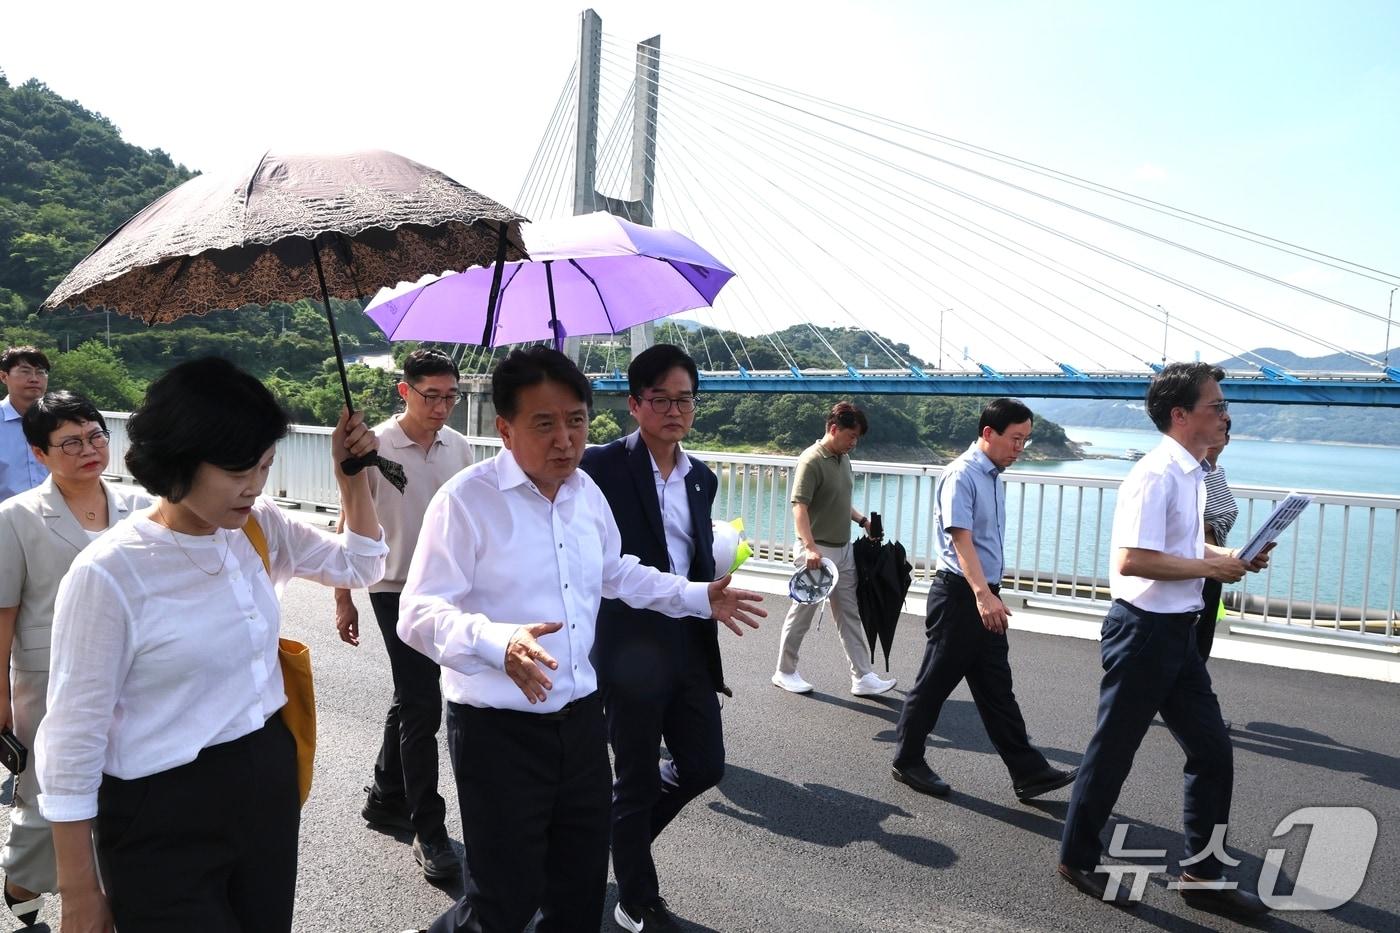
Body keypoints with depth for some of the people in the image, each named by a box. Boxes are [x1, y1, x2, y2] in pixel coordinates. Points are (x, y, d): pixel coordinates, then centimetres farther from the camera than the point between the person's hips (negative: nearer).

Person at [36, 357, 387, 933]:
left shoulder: (261, 528, -2)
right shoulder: (108, 574, -19)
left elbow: (361, 565, 15)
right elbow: (74, 741, -13)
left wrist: (352, 477, 0)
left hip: (269, 782, 6)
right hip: (163, 817, -6)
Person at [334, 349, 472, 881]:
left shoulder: (458, 447, 3)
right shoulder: (375, 447, -11)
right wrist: (343, 599, -6)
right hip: (397, 590, -5)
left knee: (411, 700, 17)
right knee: (422, 707, -5)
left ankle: (385, 798, 36)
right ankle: (428, 831, 7)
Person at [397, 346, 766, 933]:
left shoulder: (587, 492, 7)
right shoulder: (466, 499, -15)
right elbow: (421, 615, -21)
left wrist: (699, 598, 20)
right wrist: (500, 643, -38)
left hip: (580, 720, 6)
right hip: (499, 731, -6)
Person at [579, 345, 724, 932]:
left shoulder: (701, 479, 9)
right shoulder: (604, 466, -13)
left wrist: (711, 648, 15)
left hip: (689, 645, 6)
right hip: (630, 646, -6)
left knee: (704, 767, 14)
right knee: (638, 779, 10)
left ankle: (620, 833, 41)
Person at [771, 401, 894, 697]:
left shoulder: (844, 458, 10)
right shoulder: (812, 460, -17)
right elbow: (799, 507, -24)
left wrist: (862, 520, 14)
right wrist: (810, 547, -34)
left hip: (843, 550, 8)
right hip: (817, 552, -8)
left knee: (850, 614, 10)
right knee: (801, 614, 5)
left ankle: (862, 677, 15)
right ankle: (785, 672, 20)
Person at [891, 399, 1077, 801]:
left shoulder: (994, 477, 13)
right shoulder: (961, 475, -16)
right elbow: (961, 539, -26)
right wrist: (982, 594, -37)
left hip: (984, 598, 9)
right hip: (959, 597, -9)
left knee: (996, 688, 12)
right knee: (935, 683, 3)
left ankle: (1028, 772, 18)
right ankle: (907, 761, 19)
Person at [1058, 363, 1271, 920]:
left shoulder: (1194, 474, 10)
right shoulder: (1156, 475, -20)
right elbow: (1131, 560, -27)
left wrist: (1230, 559, 8)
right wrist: (1209, 567, -18)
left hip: (1177, 631, 9)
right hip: (1144, 629, -9)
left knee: (1213, 751, 14)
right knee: (1113, 751, 6)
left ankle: (1202, 874, 29)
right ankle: (1078, 858, 25)